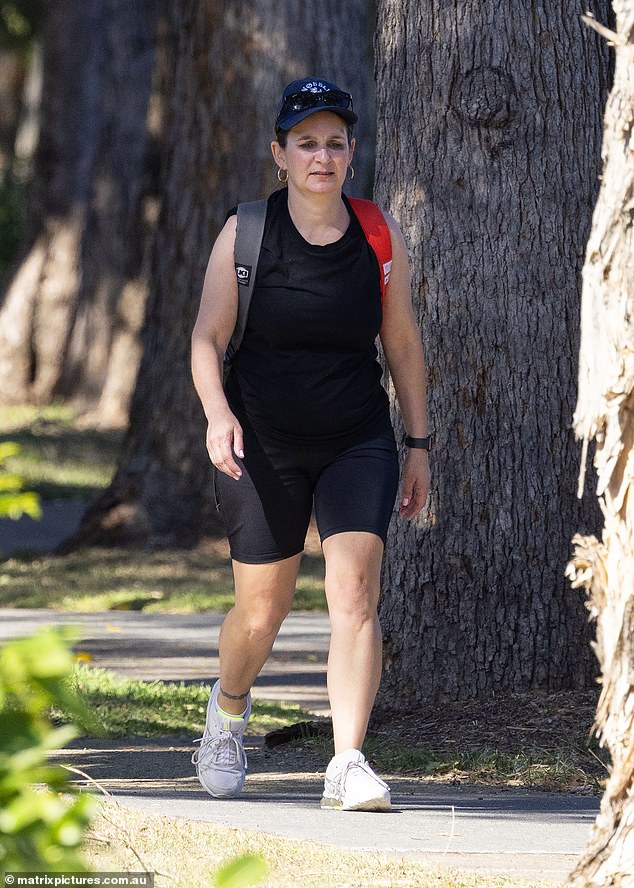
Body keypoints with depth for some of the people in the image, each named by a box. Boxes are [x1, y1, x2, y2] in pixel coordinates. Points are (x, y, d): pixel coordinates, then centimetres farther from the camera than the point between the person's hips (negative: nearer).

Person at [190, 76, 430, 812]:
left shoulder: (381, 237, 1)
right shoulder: (245, 234, -5)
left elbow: (403, 343, 10)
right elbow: (206, 337, -5)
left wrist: (418, 445, 10)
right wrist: (216, 412, -24)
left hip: (358, 444, 1)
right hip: (262, 446, -1)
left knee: (356, 591, -18)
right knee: (261, 612, 7)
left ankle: (347, 766, -20)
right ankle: (229, 706, 41)